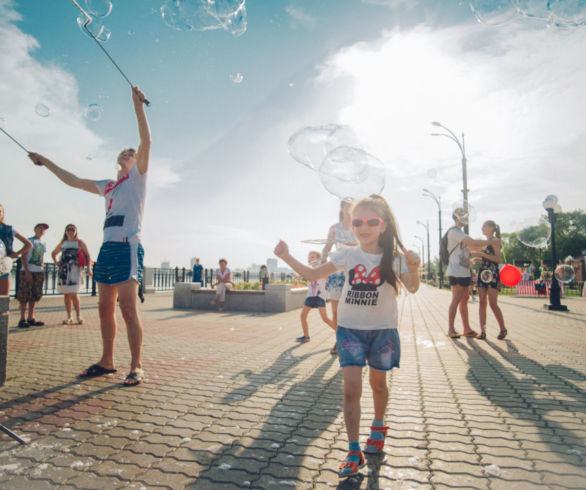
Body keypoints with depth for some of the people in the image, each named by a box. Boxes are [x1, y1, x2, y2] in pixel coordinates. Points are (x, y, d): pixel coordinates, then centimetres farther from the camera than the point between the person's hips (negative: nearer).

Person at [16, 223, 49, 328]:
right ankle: (22, 320, -1)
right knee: (24, 296, -5)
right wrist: (27, 272, -15)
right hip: (28, 271, -6)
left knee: (34, 296, 7)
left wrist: (42, 273, 13)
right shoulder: (29, 241, -2)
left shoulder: (43, 243, 16)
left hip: (39, 272, 6)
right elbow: (23, 257, -8)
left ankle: (31, 318, 12)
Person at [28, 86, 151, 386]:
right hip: (107, 247, 8)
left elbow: (146, 142, -8)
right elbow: (73, 181, 35)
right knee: (105, 308, 8)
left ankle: (136, 366, -7)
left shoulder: (137, 177, 7)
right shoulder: (107, 186, 26)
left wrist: (138, 106, -12)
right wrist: (46, 162, 37)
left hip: (127, 247, -8)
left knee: (128, 308, -12)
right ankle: (106, 362, 18)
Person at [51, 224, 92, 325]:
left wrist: (88, 268, -13)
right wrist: (56, 261, 13)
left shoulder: (80, 242, 4)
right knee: (66, 294, 5)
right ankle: (69, 317, 12)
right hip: (63, 270, 5)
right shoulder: (62, 243, 17)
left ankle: (78, 316, 1)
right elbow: (53, 253, 32)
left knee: (73, 294, -13)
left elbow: (87, 255, -1)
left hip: (75, 270, -4)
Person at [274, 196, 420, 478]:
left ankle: (378, 426, 46)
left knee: (378, 383, 17)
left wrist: (414, 269, -38)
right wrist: (286, 257, -10)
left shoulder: (393, 257, -7)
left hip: (382, 330, 0)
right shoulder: (347, 255, -4)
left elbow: (412, 288, -18)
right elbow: (313, 274, -1)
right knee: (351, 388, -4)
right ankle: (353, 453, 9)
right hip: (350, 329, 0)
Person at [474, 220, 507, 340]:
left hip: (492, 274, -7)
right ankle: (482, 331, 2)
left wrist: (482, 254, -19)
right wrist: (474, 255, 15)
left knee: (493, 304, -6)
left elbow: (498, 259, -14)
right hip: (482, 273, 7)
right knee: (482, 302, 1)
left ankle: (503, 329, 11)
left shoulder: (495, 241, -4)